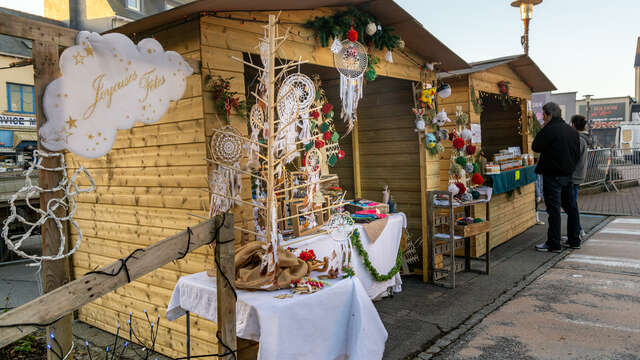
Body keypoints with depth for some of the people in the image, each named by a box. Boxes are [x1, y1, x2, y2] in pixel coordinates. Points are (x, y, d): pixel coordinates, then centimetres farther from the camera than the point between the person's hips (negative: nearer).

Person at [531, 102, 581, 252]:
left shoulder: (549, 130, -15)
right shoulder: (572, 130, 10)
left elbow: (536, 147, -10)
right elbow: (577, 153, 14)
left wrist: (541, 130, -1)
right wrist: (571, 167, 20)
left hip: (553, 175, -8)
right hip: (568, 174, 8)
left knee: (554, 209, -5)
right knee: (571, 207, 14)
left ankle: (554, 244, -1)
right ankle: (574, 240, 24)